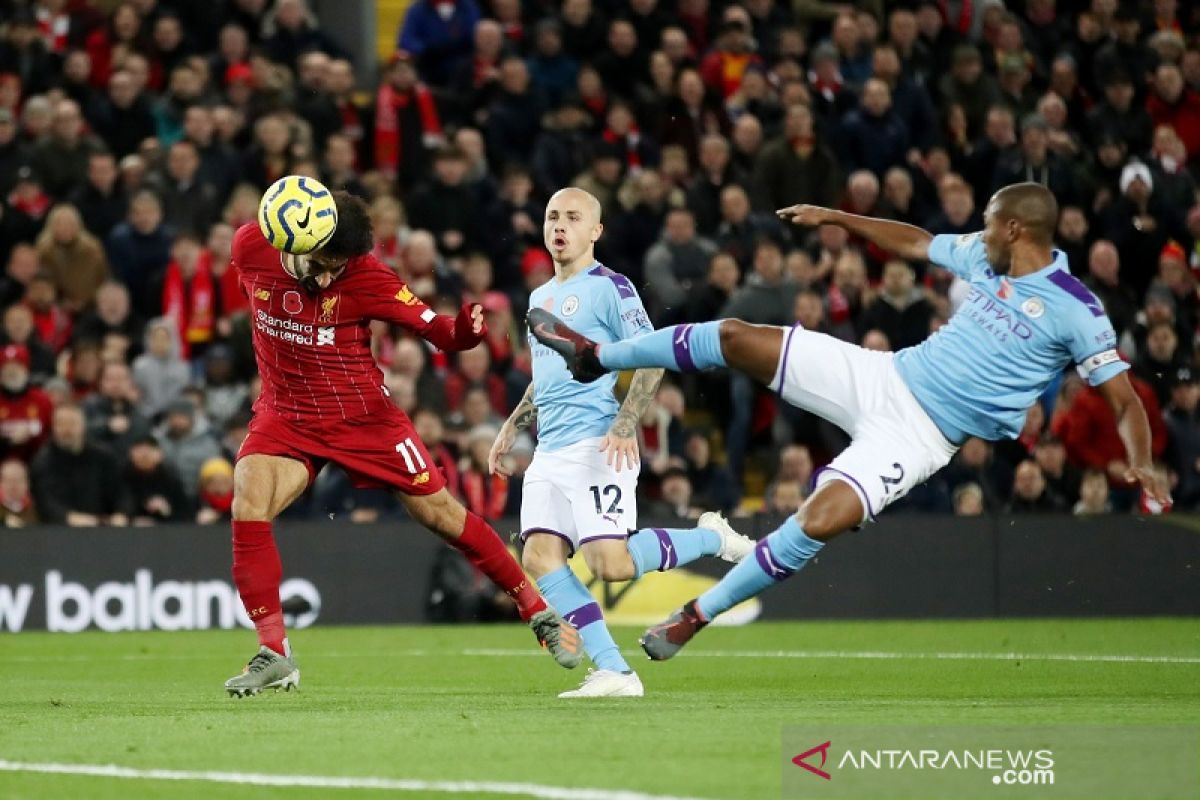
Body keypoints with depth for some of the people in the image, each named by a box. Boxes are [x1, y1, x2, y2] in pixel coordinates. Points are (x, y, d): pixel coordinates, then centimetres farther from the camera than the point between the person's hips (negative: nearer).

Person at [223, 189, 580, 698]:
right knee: (247, 506, -22)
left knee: (439, 513, 2)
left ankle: (539, 613, 19)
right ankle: (274, 654, -12)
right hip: (285, 417, 2)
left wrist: (464, 331, -43)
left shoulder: (365, 277, -21)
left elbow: (434, 328, -21)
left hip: (362, 416, -2)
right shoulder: (249, 248, -15)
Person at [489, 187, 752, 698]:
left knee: (609, 563, -18)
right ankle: (613, 671, -7)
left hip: (598, 445, -8)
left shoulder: (609, 287, -5)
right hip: (550, 450, 8)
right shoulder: (540, 297, 21)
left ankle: (711, 538, 8)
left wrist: (625, 424, -22)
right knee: (540, 557, -8)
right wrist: (512, 428, 26)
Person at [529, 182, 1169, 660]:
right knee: (735, 337, -2)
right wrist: (834, 218, 27)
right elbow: (912, 243, 24)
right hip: (885, 375, 6)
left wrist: (1139, 464, -30)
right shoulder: (985, 257, 7)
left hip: (920, 434, -6)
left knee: (821, 520, -28)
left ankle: (697, 615, -11)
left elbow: (1123, 397, -13)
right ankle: (595, 357, 18)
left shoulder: (1075, 311, -13)